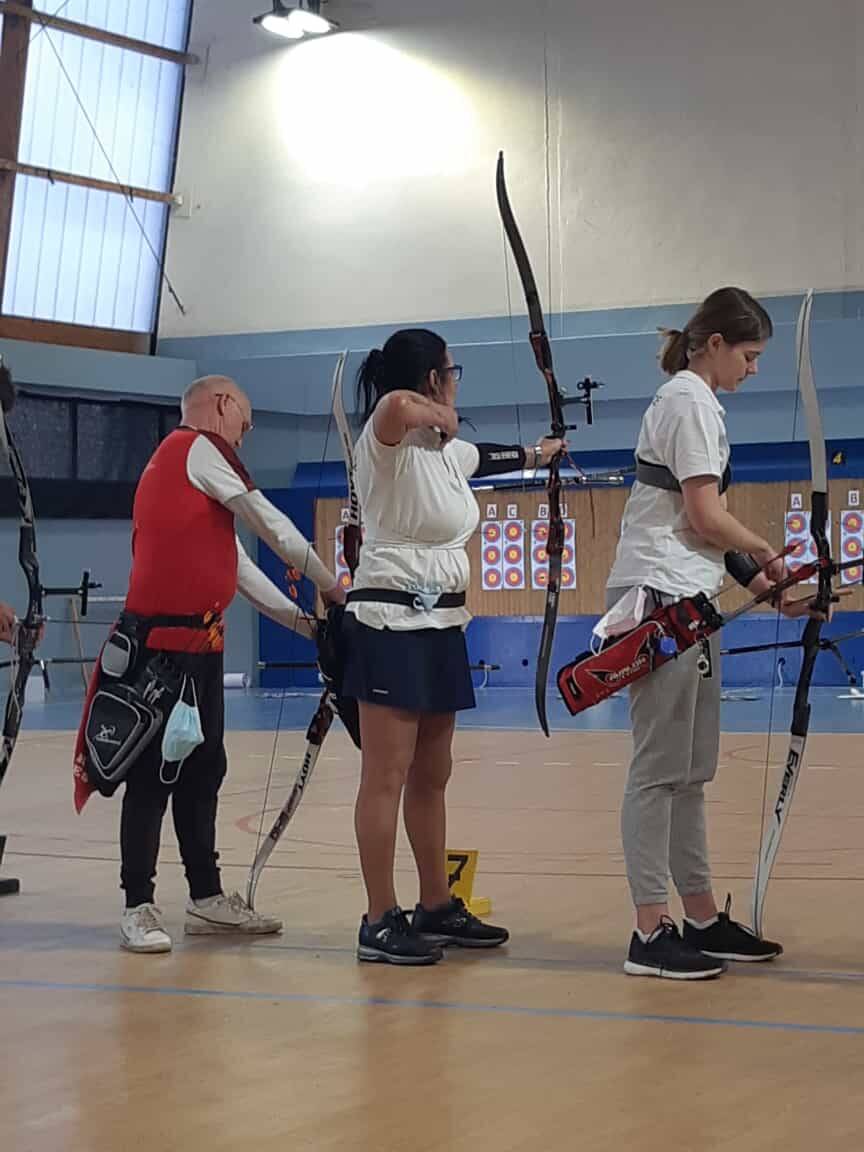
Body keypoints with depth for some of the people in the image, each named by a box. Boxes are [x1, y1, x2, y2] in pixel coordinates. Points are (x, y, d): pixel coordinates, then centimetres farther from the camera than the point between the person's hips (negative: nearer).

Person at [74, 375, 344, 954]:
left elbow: (238, 566, 20)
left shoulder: (181, 460, 21)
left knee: (203, 769, 12)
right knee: (156, 772, -5)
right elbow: (270, 523, -4)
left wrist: (299, 620, 16)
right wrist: (330, 585, 6)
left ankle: (207, 897, 19)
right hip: (166, 641, -10)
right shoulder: (197, 448, -7)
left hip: (195, 643, 10)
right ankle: (139, 907, -1)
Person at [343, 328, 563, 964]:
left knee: (431, 774, 15)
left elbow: (496, 457, 36)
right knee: (386, 776, -6)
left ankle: (437, 907, 25)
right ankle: (380, 922, -2)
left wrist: (541, 452, 54)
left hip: (441, 626, 9)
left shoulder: (448, 452, 13)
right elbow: (395, 405, -38)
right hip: (391, 624, -9)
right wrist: (440, 416, -18)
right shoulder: (388, 441, -13)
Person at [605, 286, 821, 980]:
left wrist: (767, 589, 13)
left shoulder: (690, 401, 21)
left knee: (692, 770, 12)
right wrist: (768, 554, 2)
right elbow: (707, 519, -15)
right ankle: (652, 933, -8)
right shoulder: (691, 402, -10)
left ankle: (703, 919, 17)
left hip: (686, 599, 10)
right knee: (661, 767, -9)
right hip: (662, 596, -10)